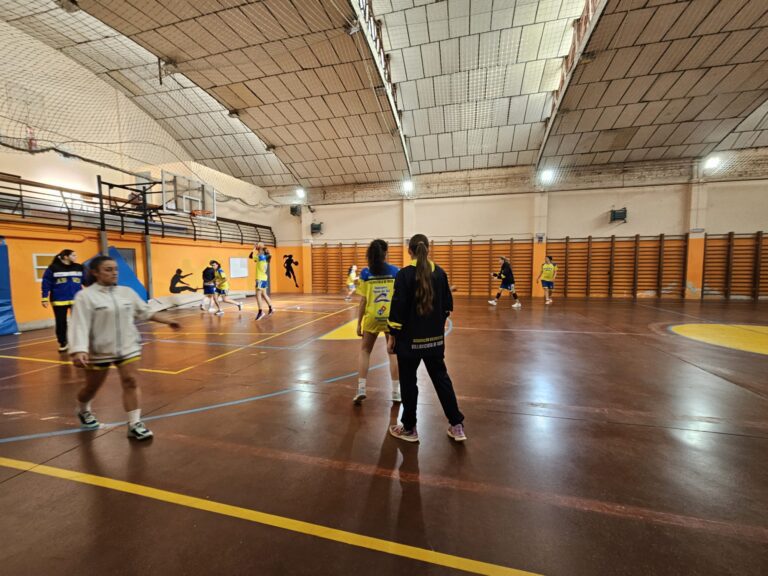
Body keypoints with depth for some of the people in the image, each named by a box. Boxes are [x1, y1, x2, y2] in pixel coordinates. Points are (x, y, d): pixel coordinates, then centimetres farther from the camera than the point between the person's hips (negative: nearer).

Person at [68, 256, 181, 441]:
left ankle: (135, 424, 3)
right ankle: (83, 410, 50)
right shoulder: (85, 296, -11)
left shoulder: (127, 292, 2)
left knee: (131, 382, -3)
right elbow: (80, 325, -18)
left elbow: (145, 312, 12)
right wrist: (79, 351, -27)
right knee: (92, 387, 17)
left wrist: (168, 321, 11)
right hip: (99, 351, -2)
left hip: (128, 347, 3)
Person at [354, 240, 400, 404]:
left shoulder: (365, 273, -3)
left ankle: (361, 389, 10)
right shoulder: (395, 271, -2)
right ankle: (396, 392, 17)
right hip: (391, 317, 0)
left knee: (364, 351, 17)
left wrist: (359, 323, 2)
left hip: (372, 317, 0)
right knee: (393, 352, 14)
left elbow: (363, 301, -4)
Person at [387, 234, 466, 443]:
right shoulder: (440, 273, 1)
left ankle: (409, 429, 24)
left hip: (410, 338, -4)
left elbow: (398, 307, -15)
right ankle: (457, 426, 25)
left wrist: (393, 335, -6)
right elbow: (447, 306, 6)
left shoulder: (405, 274, -13)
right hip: (435, 338, 5)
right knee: (441, 378, 17)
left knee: (408, 382, 10)